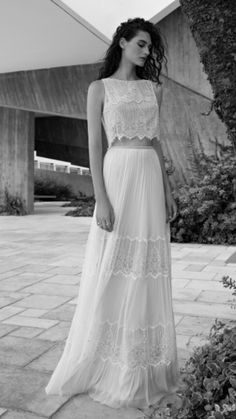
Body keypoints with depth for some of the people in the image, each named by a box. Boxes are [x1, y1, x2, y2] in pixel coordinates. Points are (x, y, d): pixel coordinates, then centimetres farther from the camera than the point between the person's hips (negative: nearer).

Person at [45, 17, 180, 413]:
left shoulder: (154, 88, 18)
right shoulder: (99, 88, 5)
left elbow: (157, 141, 16)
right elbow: (94, 145, -3)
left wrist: (168, 191, 9)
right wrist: (101, 198, -14)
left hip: (151, 180, 5)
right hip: (119, 177, -4)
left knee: (148, 273, 6)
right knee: (110, 273, -2)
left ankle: (142, 368, 21)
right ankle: (103, 365, 14)